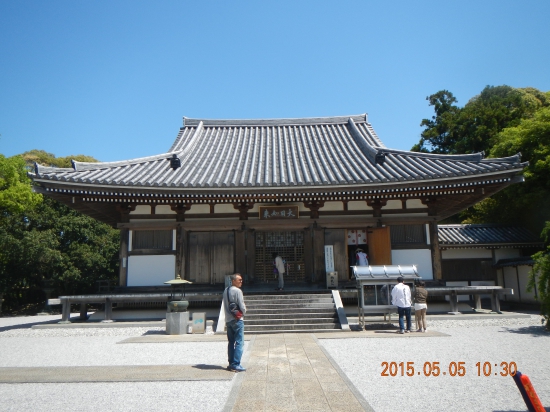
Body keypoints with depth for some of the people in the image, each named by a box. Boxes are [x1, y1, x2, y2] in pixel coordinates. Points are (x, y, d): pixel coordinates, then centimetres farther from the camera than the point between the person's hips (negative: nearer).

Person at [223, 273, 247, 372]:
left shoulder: (226, 290, 10)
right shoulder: (237, 291, -14)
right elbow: (242, 306, -14)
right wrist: (243, 312, 5)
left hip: (228, 319, 8)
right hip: (237, 320, -8)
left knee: (231, 342, 14)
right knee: (239, 342, -4)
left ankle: (231, 363, 18)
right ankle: (236, 364, -6)